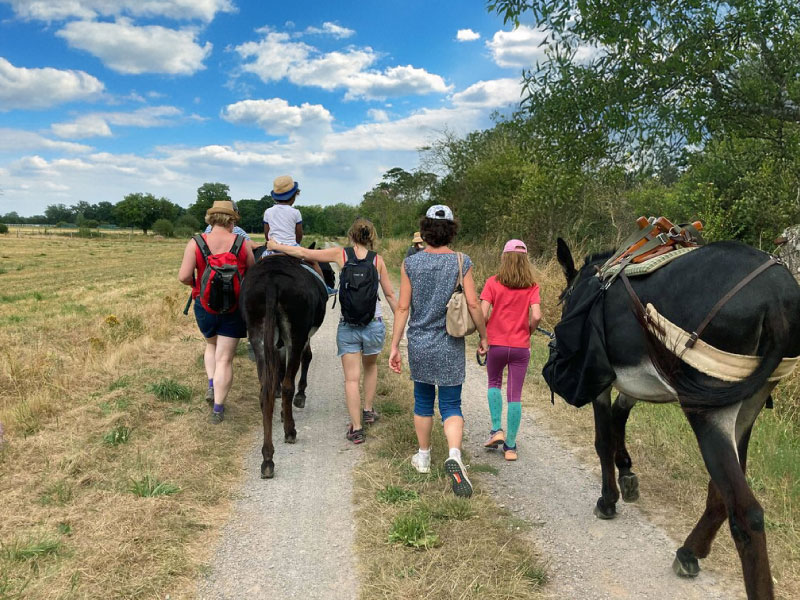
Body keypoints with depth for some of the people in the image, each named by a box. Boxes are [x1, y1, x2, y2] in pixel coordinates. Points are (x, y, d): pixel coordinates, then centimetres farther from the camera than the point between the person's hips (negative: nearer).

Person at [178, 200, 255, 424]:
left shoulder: (195, 244, -6)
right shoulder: (242, 244, -5)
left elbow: (183, 276, -13)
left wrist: (196, 283, 8)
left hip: (204, 305, 1)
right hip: (233, 307, -1)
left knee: (212, 345, 30)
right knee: (225, 358, 4)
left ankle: (212, 385, 15)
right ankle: (218, 409, 7)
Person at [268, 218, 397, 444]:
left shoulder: (341, 254, -2)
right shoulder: (378, 260, 0)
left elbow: (304, 253, 0)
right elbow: (390, 295, 2)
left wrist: (276, 246, 13)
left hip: (348, 327, -1)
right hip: (374, 325, 2)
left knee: (351, 378, 5)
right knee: (370, 366, 27)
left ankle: (356, 428, 3)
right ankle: (368, 410, 36)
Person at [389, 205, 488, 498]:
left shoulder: (411, 263, -4)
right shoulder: (461, 262, -7)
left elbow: (402, 307, -5)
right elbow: (473, 304, -8)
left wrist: (394, 346, 1)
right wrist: (483, 336, 6)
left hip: (419, 344, 1)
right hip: (450, 347, -1)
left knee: (423, 401, 18)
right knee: (451, 405, 5)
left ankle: (423, 457, 31)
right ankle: (454, 455, -18)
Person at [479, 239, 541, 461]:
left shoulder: (493, 282, -5)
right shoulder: (531, 286, -3)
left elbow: (482, 314, -13)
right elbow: (536, 316, -13)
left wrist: (484, 334, 4)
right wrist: (527, 332, 6)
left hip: (496, 344, 0)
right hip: (521, 347, 0)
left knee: (494, 383, 24)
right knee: (515, 395, 7)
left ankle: (496, 429, 12)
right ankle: (510, 446, 11)